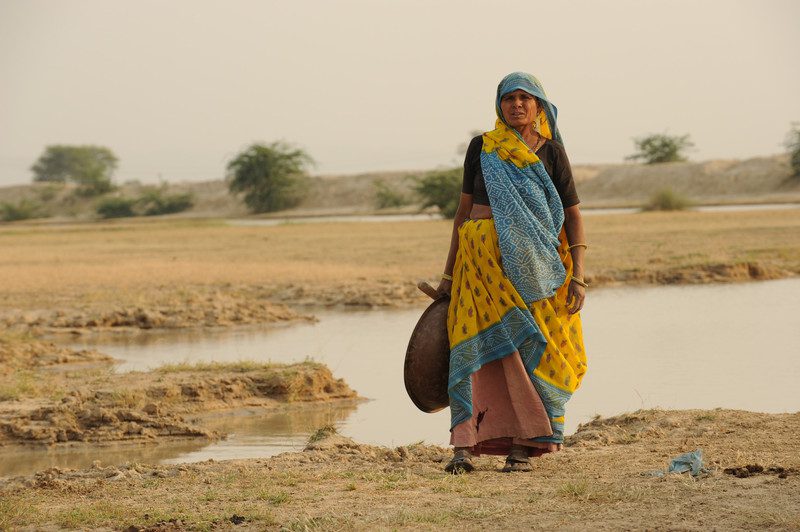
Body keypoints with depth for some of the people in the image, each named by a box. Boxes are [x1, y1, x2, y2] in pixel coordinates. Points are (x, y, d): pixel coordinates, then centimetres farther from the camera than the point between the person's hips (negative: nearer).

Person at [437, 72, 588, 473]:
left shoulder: (550, 151, 4)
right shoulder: (481, 148, 9)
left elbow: (573, 215, 3)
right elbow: (464, 210, 14)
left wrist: (578, 277, -6)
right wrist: (449, 273, 13)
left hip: (534, 264, -1)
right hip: (483, 259, 1)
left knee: (531, 348, -2)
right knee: (477, 346, -9)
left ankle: (523, 444, 5)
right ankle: (465, 444, -13)